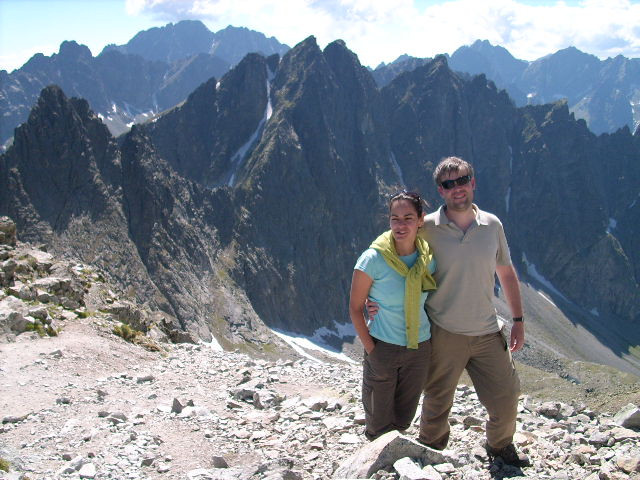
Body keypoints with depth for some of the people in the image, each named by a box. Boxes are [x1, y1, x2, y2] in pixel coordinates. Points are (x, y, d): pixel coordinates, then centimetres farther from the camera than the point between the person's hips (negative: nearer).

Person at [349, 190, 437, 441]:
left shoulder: (428, 258, -4)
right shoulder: (373, 259, -17)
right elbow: (355, 308, -9)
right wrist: (370, 349, -12)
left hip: (420, 348, 4)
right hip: (383, 347, -3)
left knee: (403, 421, 19)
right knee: (379, 423, 11)